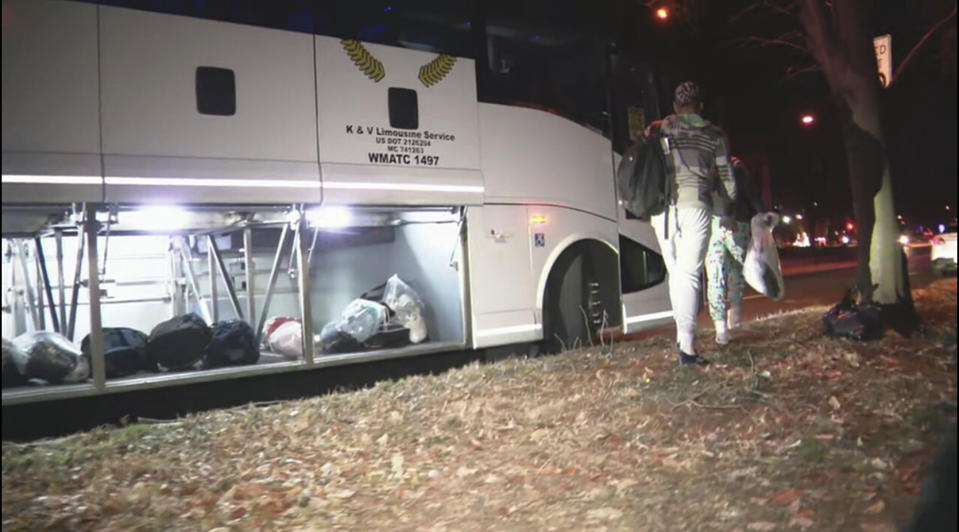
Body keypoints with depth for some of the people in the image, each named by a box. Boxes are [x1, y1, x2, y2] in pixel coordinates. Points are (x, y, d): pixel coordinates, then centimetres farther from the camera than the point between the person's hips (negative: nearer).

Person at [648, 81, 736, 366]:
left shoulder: (657, 130, 13)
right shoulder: (714, 135, 12)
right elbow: (727, 178, 15)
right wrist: (727, 212, 27)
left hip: (662, 207, 2)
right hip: (695, 205, -2)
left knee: (676, 273, 15)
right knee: (689, 274, -3)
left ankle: (683, 337, 14)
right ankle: (686, 345, -9)